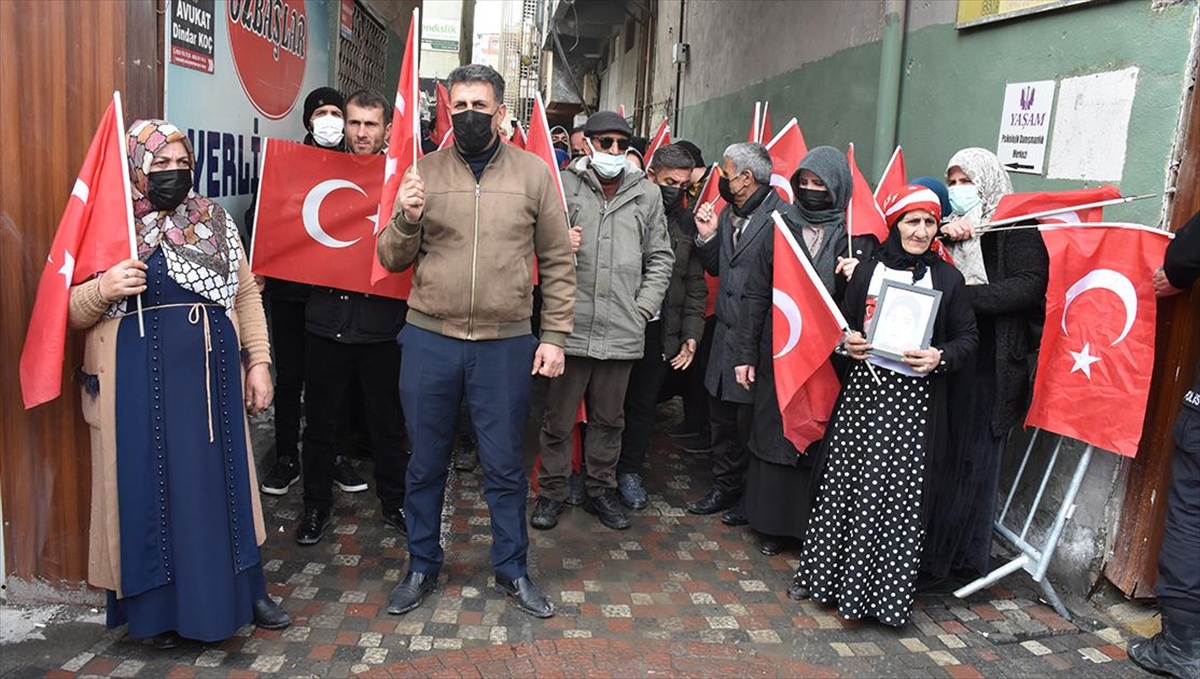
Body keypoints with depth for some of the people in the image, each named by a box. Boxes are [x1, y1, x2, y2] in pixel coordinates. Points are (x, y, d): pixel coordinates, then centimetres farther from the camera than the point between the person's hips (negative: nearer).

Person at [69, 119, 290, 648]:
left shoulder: (216, 221, 7)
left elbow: (246, 293, 9)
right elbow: (71, 312, -1)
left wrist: (259, 361, 3)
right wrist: (103, 290, -22)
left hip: (212, 376, 2)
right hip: (140, 384, -2)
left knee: (223, 481, 10)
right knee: (150, 487, 6)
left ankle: (246, 590, 25)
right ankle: (158, 605, 23)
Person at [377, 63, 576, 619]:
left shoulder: (533, 173, 1)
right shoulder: (425, 172, 4)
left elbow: (557, 262, 3)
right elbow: (391, 260, 6)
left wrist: (554, 335, -2)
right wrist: (406, 219, -14)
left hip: (505, 344, -1)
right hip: (429, 340, 2)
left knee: (505, 467, 10)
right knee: (426, 464, 13)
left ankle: (513, 569, 30)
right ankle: (422, 567, 33)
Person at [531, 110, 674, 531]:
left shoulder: (647, 194, 9)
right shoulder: (565, 185, 1)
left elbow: (660, 257, 12)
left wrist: (643, 308, 3)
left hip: (622, 331, 3)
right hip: (570, 324, -2)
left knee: (609, 418, 15)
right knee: (558, 418, 8)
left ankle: (601, 490, 31)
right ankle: (552, 492, 25)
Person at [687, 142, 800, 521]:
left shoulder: (783, 217, -15)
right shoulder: (728, 214, 11)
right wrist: (707, 237, 0)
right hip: (727, 333, 8)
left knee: (750, 422, 4)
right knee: (722, 418, 16)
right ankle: (724, 488, 32)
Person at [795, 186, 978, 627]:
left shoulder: (947, 278, 4)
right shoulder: (867, 271, 8)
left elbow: (968, 337, 6)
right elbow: (843, 325, 16)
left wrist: (941, 358, -13)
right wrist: (847, 342, -5)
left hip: (914, 399, -2)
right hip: (863, 391, 2)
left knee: (898, 497, -1)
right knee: (844, 485, 5)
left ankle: (884, 591, 13)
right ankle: (828, 575, 21)